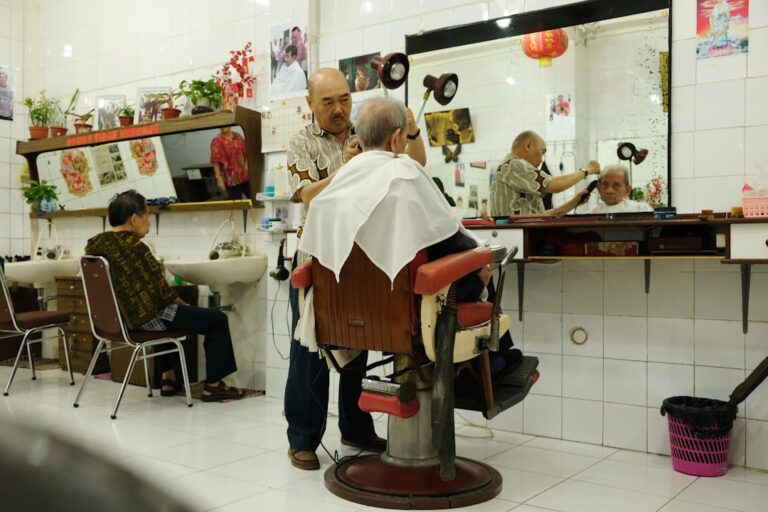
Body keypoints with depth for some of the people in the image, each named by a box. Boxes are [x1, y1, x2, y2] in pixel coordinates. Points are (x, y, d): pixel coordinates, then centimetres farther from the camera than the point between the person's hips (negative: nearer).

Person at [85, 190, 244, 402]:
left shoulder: (96, 243, 4)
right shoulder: (133, 246, -22)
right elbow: (158, 289, -19)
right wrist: (182, 304, 0)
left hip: (119, 316, 9)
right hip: (147, 316, -9)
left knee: (171, 308, 38)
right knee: (217, 320, 3)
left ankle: (168, 379, 37)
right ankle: (212, 386, 11)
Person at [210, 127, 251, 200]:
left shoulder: (238, 136, 6)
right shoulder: (217, 141, -9)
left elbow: (245, 152, 15)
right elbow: (215, 162, -12)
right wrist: (219, 179, -15)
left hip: (245, 176, 5)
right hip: (232, 179, -5)